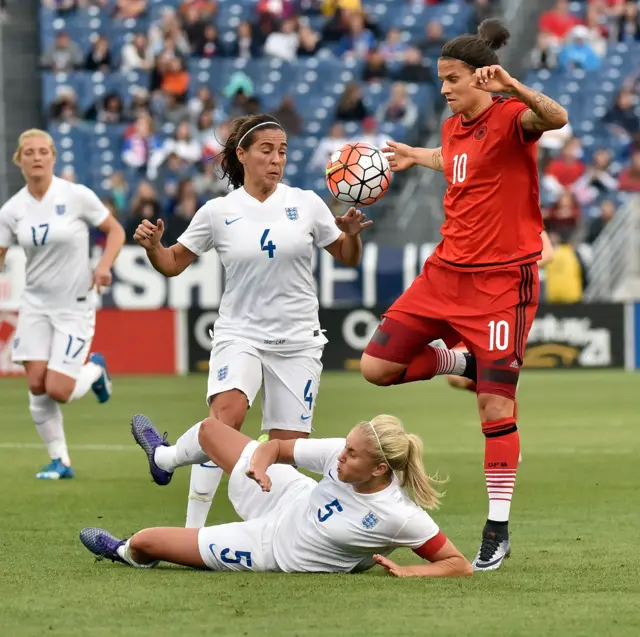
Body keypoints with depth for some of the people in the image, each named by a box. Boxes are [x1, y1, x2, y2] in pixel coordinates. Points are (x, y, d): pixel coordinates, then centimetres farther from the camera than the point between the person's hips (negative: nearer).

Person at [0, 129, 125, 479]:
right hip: (35, 303, 3)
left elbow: (115, 230, -1)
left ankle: (95, 368, 23)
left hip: (75, 305, -3)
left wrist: (104, 265, -17)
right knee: (36, 384, -5)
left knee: (58, 390, -12)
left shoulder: (77, 196, -11)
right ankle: (59, 461, 11)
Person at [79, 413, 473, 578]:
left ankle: (129, 554, 46)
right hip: (289, 499, 5)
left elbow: (461, 566, -33)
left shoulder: (399, 516, -38)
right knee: (209, 429, 18)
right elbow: (277, 447, -7)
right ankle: (164, 457, 60)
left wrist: (406, 572, -44)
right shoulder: (341, 452, -22)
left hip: (275, 551, -5)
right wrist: (260, 461, -29)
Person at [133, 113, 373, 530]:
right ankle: (192, 529, -30)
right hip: (239, 335, -2)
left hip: (298, 341, 2)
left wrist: (351, 234, -10)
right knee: (226, 412, -29)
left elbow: (348, 258, 12)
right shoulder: (218, 213, 0)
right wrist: (152, 246, -12)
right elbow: (173, 264, 9)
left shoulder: (306, 203, 2)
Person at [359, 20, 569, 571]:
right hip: (445, 272, 7)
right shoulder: (453, 127, 9)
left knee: (496, 408, -7)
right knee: (376, 366, 2)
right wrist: (419, 157, 41)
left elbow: (555, 118, -36)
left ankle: (498, 530, 4)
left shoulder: (509, 118, -13)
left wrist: (515, 88, -51)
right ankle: (466, 363, 24)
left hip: (502, 281, -7)